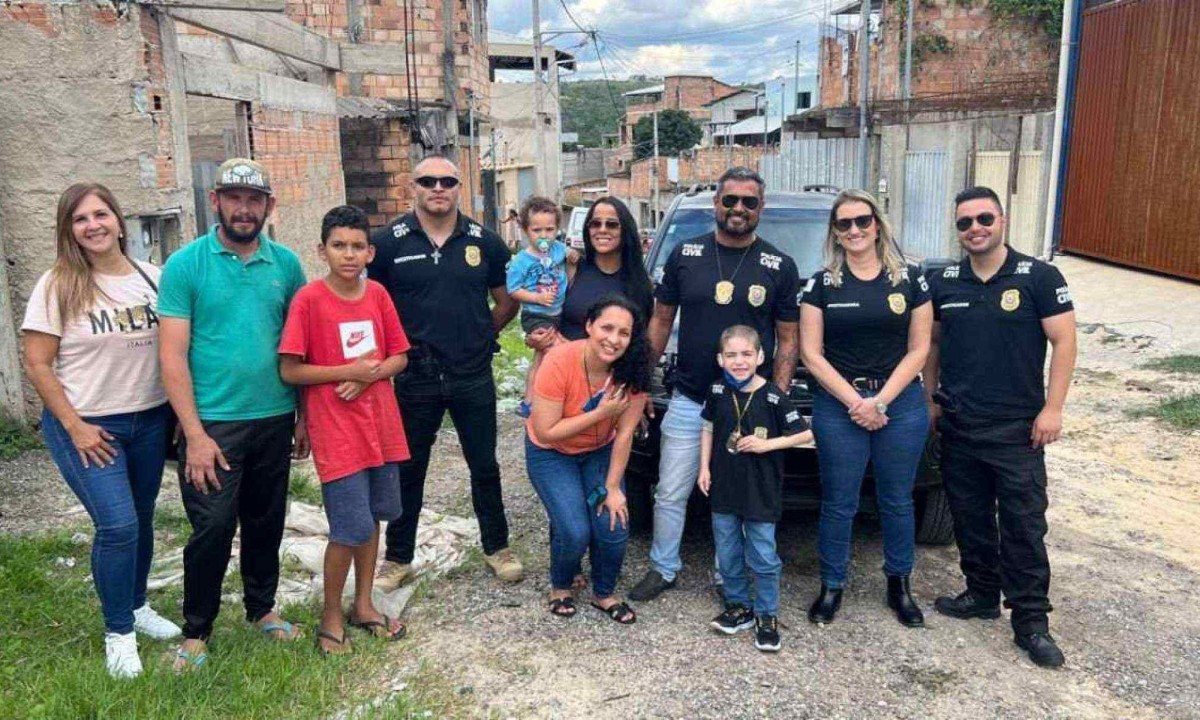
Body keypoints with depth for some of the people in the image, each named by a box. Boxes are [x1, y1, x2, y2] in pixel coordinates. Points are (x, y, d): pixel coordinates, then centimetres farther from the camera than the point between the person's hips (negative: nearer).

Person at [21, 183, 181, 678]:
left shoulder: (150, 277, 2)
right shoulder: (57, 286, -8)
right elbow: (37, 364, -8)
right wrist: (75, 426, -12)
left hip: (150, 421, 4)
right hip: (86, 426, -4)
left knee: (141, 520, 13)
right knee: (118, 526, -9)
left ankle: (136, 606, 35)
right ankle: (118, 632, 11)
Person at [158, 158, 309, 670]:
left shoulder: (286, 263, 4)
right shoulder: (185, 264, -6)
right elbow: (172, 355, -9)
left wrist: (304, 414, 8)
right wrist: (195, 434, -14)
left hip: (275, 420, 4)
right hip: (212, 422, -3)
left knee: (266, 522, 15)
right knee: (212, 528, 0)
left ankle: (262, 608, 36)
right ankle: (196, 631, 21)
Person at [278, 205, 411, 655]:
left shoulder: (377, 294, 3)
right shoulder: (309, 298, -10)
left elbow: (399, 357, 7)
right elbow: (289, 370, -11)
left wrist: (369, 376, -12)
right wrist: (347, 371, -17)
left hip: (380, 424, 5)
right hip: (336, 431, -5)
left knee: (373, 517, 14)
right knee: (351, 528, -4)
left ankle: (363, 605, 31)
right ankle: (331, 617, 17)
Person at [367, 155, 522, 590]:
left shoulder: (483, 242, 0)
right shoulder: (389, 242, -4)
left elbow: (506, 301, 11)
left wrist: (480, 337, 8)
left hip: (474, 376, 1)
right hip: (415, 378, -1)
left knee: (484, 467, 13)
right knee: (408, 471, 11)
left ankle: (497, 548, 30)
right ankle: (398, 558, 26)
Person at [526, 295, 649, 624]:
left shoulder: (632, 371, -20)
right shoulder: (559, 362, -30)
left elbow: (624, 434, -14)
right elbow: (545, 432, -26)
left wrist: (613, 487, -13)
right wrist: (601, 413, -30)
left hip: (600, 452, 3)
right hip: (551, 453, -3)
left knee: (614, 528, -11)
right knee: (575, 532, -16)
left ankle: (604, 594, 19)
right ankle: (560, 587, 17)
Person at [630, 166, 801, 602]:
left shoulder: (779, 267, 0)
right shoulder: (685, 255, 2)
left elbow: (787, 340, 2)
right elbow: (661, 321, 8)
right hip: (688, 401, 1)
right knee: (670, 495, 10)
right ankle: (663, 568, 30)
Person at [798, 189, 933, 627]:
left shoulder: (910, 279, 3)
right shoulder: (822, 284, 1)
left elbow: (918, 349, 1)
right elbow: (811, 354, -3)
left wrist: (881, 400, -9)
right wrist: (855, 402, -11)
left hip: (901, 403, 1)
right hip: (838, 405, -1)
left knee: (897, 501, 12)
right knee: (839, 504, 6)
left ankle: (899, 584, 30)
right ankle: (831, 586, 22)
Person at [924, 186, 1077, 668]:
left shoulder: (1039, 277, -6)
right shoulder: (943, 284, 6)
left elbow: (1064, 342, -6)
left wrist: (1052, 409, -12)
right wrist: (930, 400, 12)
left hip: (1017, 429, -4)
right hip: (958, 428, 4)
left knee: (1024, 527, 1)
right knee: (970, 519, 14)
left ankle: (1031, 621, 12)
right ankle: (982, 594, 31)